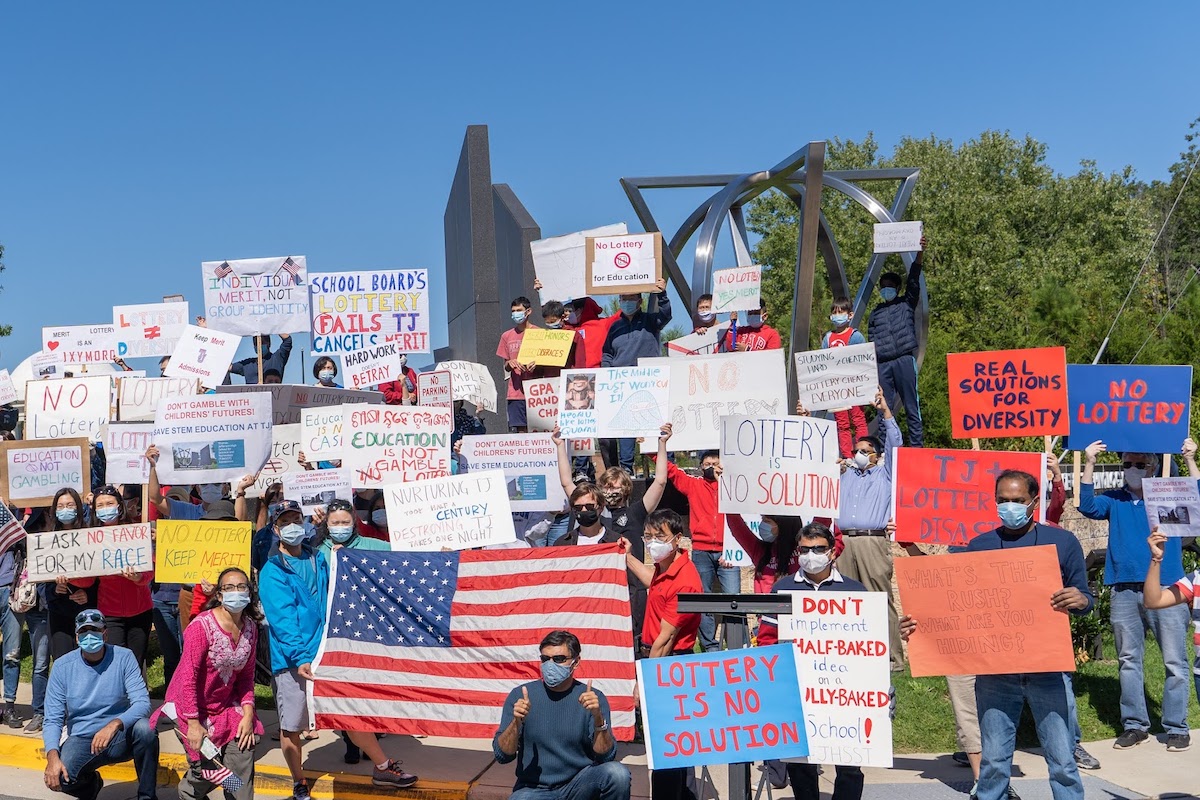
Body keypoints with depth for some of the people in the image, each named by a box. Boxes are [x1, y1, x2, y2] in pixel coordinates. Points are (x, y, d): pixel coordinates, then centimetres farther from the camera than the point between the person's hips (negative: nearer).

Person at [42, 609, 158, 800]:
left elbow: (142, 703, -17)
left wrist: (114, 724, -37)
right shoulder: (62, 666, -4)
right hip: (82, 740, 1)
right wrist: (52, 756, -23)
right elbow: (53, 720, -5)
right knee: (58, 778, -29)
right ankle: (91, 783, 10)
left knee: (145, 728, -34)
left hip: (121, 737, -1)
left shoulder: (124, 658, -8)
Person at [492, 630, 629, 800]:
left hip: (579, 785, 1)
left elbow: (605, 756, -10)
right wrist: (516, 723, -23)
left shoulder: (593, 698, -2)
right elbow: (502, 755, -5)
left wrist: (598, 717, -26)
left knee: (617, 773, -28)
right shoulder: (520, 695, -2)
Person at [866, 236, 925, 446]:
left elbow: (914, 279, -1)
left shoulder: (906, 304, 12)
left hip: (904, 360, -3)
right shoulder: (876, 313, 20)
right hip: (883, 364, 3)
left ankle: (917, 445, -4)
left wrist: (920, 254, -14)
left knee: (911, 405, -4)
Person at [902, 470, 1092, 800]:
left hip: (1047, 669, -1)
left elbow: (1084, 598, 4)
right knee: (994, 761, 6)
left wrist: (1079, 600, -21)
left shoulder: (1062, 542, 3)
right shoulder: (979, 546, 7)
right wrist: (922, 623, -7)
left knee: (1062, 760, 0)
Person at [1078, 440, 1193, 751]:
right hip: (1124, 593, 3)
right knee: (1128, 661, 9)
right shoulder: (1114, 501, 11)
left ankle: (1177, 728, 9)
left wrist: (1190, 460, -18)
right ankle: (1135, 725, 18)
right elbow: (1087, 506, -5)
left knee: (1175, 662, 0)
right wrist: (1089, 465, -14)